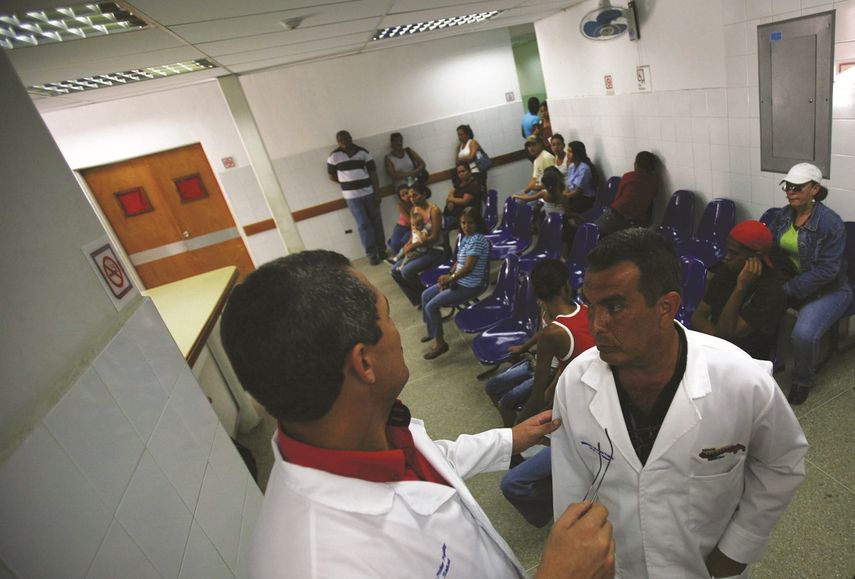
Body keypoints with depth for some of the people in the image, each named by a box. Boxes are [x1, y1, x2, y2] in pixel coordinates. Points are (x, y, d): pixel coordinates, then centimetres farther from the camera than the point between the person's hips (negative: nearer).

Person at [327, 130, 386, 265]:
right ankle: (372, 254, 5)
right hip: (352, 196, -2)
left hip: (369, 193, 2)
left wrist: (377, 193, -6)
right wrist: (347, 183, 8)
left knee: (376, 222, 8)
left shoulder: (363, 152, 1)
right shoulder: (334, 156, -2)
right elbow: (331, 176, 6)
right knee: (363, 225, -2)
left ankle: (382, 250, 21)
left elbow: (373, 174, 0)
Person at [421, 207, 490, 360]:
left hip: (469, 286, -10)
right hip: (459, 280, 10)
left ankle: (440, 342, 2)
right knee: (426, 295, 13)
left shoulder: (477, 240, -22)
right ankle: (432, 331, 28)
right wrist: (448, 276, -1)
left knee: (431, 306, -13)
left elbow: (469, 267, -24)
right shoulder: (466, 237, 8)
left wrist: (450, 278, -12)